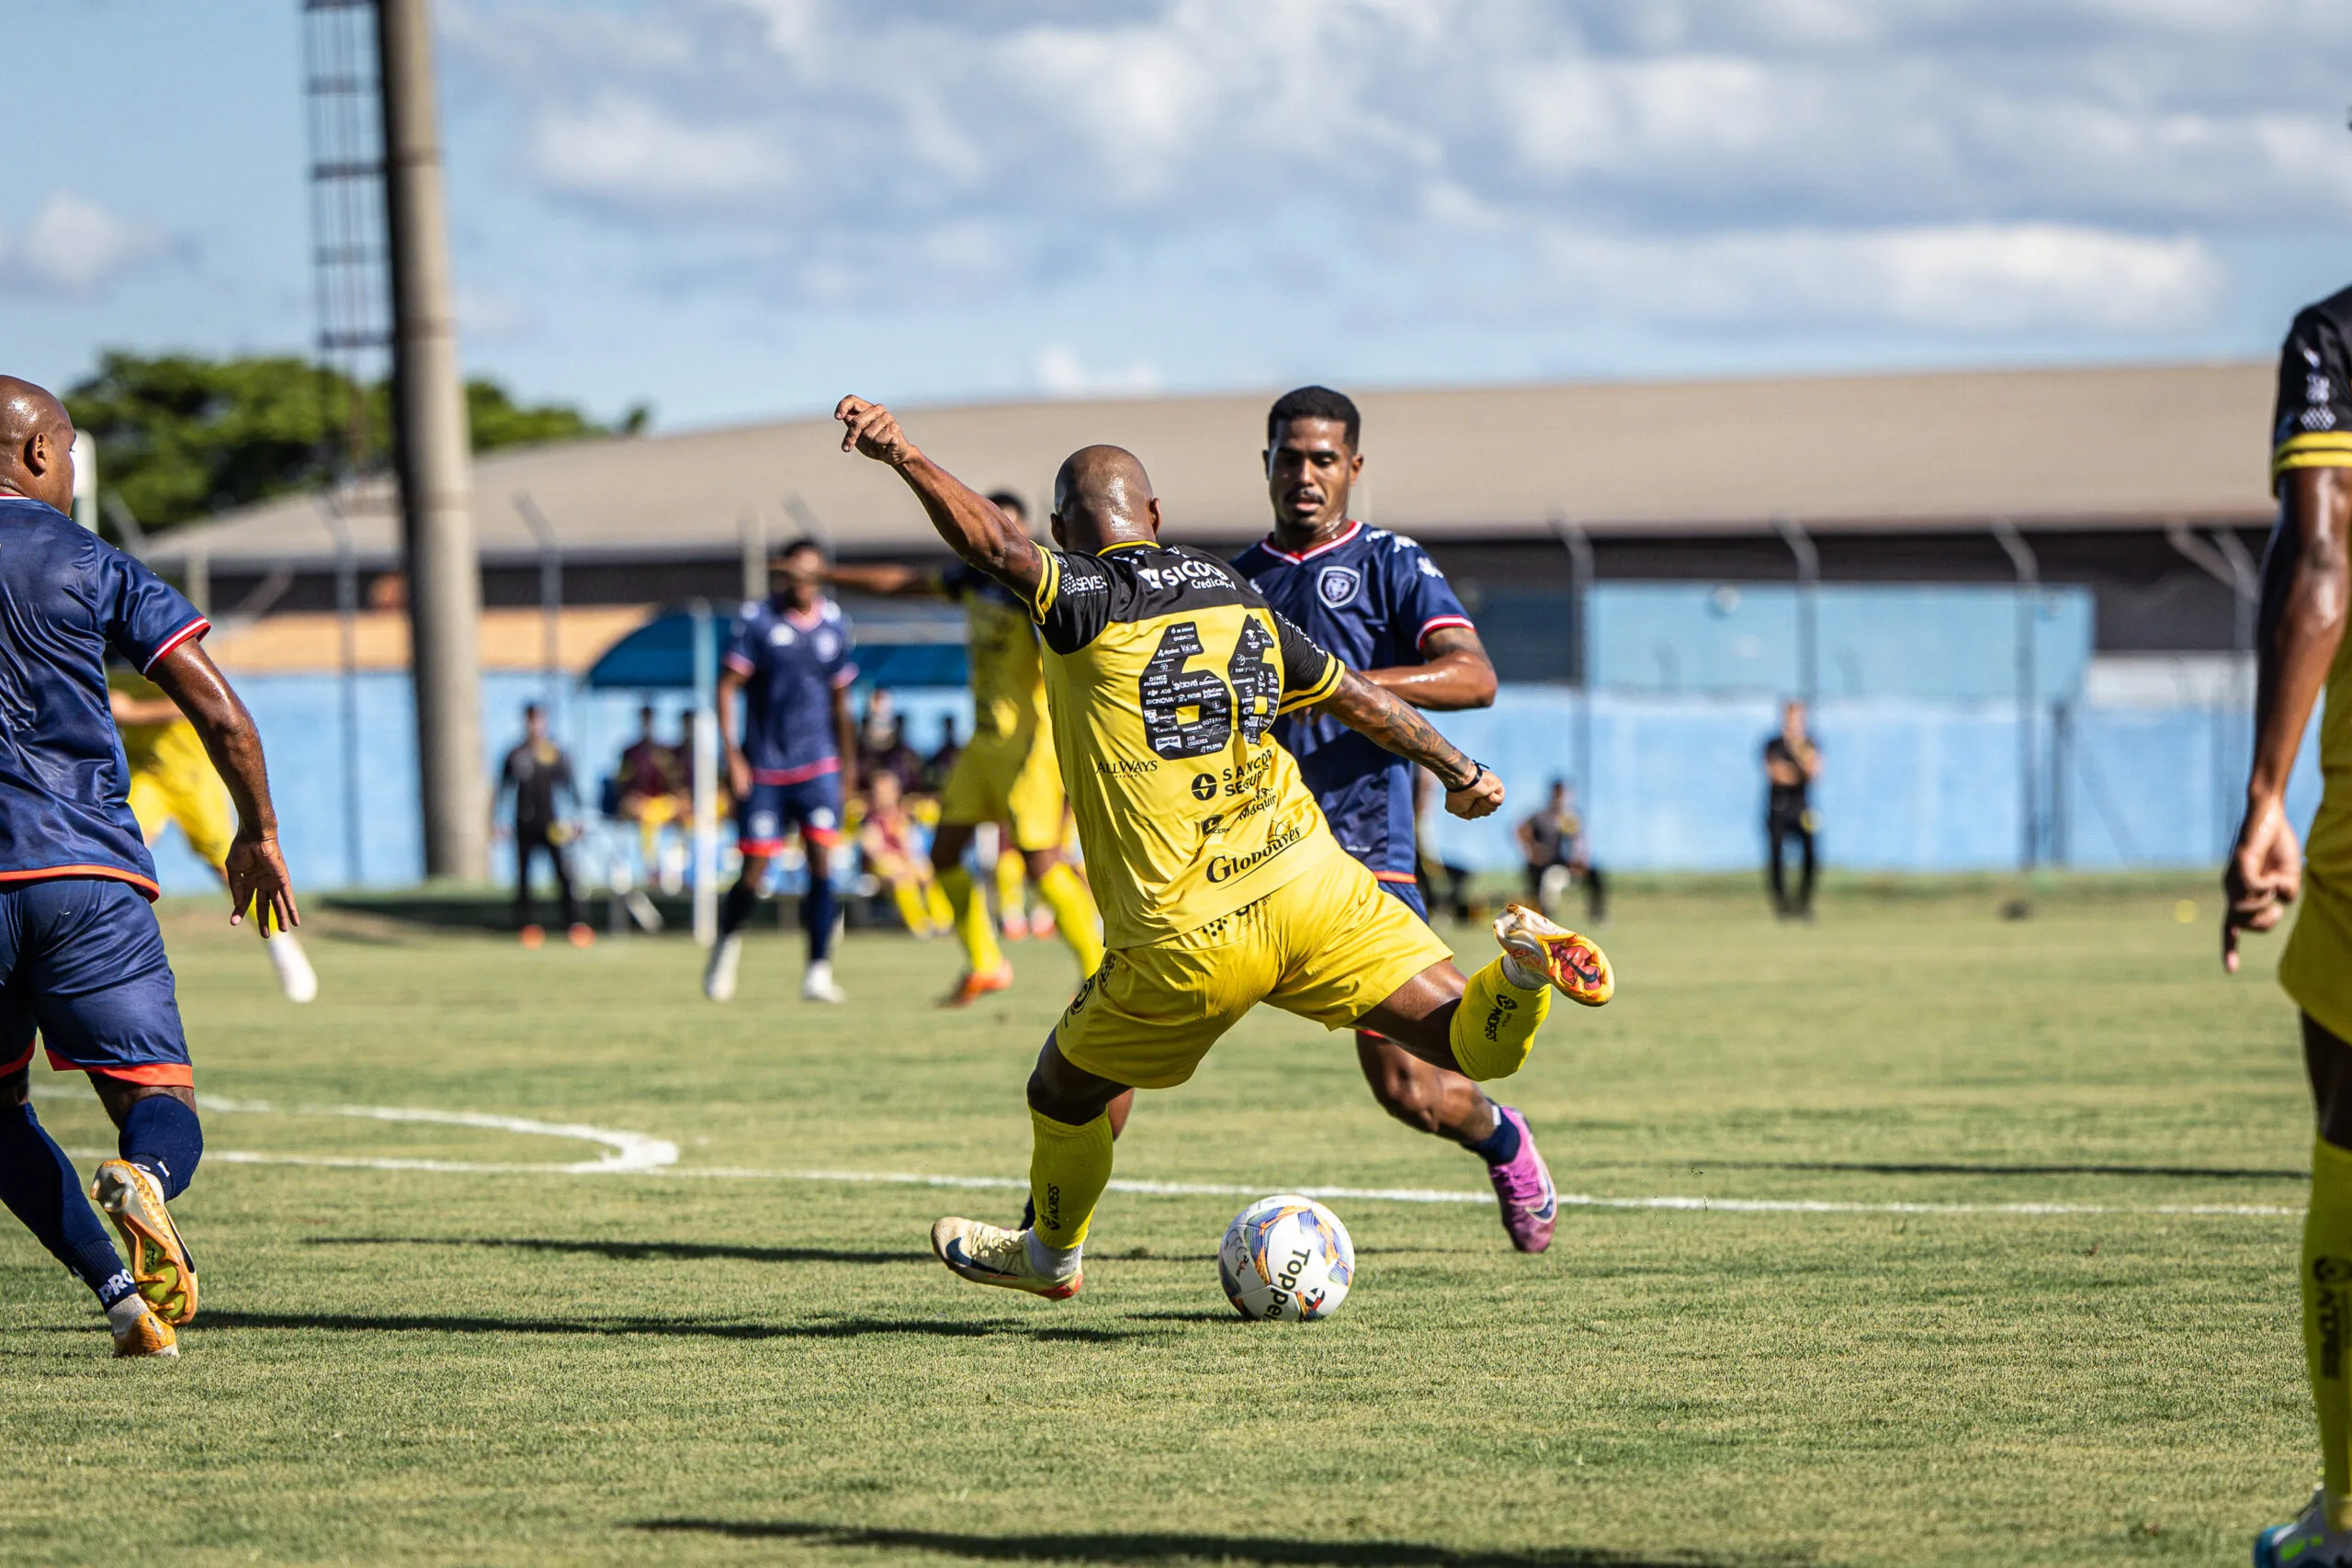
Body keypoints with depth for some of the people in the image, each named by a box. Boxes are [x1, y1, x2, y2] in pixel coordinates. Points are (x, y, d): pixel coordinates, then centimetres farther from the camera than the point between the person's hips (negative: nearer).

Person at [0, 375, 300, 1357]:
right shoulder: (90, 566, 6)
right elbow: (220, 714, 1)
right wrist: (259, 834, 15)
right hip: (91, 871, -1)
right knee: (161, 1100, 1)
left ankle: (118, 1288, -1)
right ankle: (143, 1182, -36)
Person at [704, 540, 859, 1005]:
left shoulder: (835, 625, 6)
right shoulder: (757, 619, -5)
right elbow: (727, 687, -4)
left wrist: (849, 767, 20)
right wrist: (732, 757, -11)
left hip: (819, 765, 2)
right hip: (763, 769, -2)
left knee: (822, 860, -12)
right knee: (754, 871, 0)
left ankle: (818, 972, -10)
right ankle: (727, 943, 29)